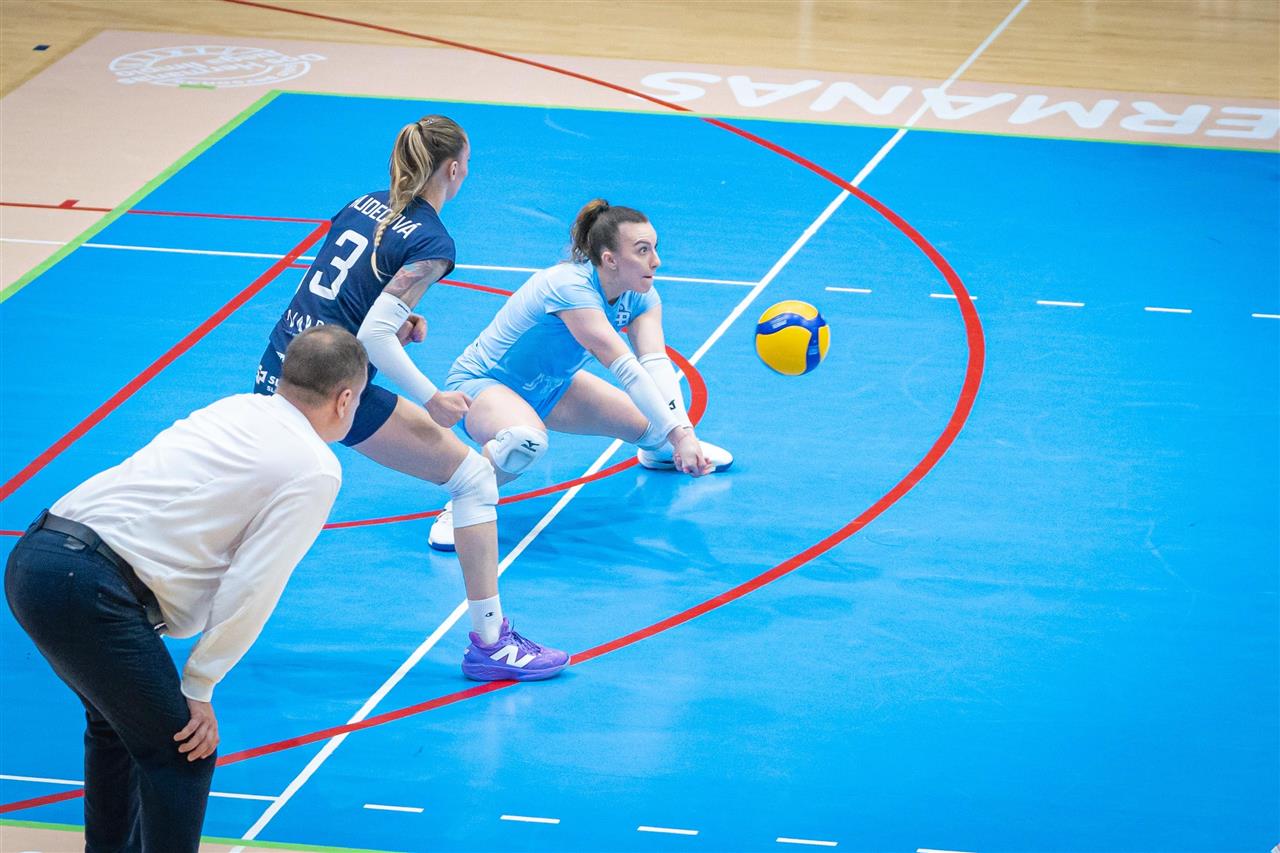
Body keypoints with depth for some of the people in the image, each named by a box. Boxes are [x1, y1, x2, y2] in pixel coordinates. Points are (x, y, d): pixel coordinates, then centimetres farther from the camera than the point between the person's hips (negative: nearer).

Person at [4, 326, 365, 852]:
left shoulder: (237, 408, 18)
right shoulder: (316, 469, -2)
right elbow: (251, 589, -7)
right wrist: (199, 688, -1)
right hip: (90, 589, -9)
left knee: (117, 722, 28)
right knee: (182, 751, 0)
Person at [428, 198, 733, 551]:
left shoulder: (640, 296, -13)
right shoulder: (569, 288, -37)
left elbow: (657, 363, -26)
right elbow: (627, 369, -40)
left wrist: (683, 431, -41)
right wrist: (678, 434, -43)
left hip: (550, 386, 8)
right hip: (481, 383, -8)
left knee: (659, 430, 1)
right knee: (525, 441, -42)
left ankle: (658, 449, 41)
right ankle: (461, 508, -14)